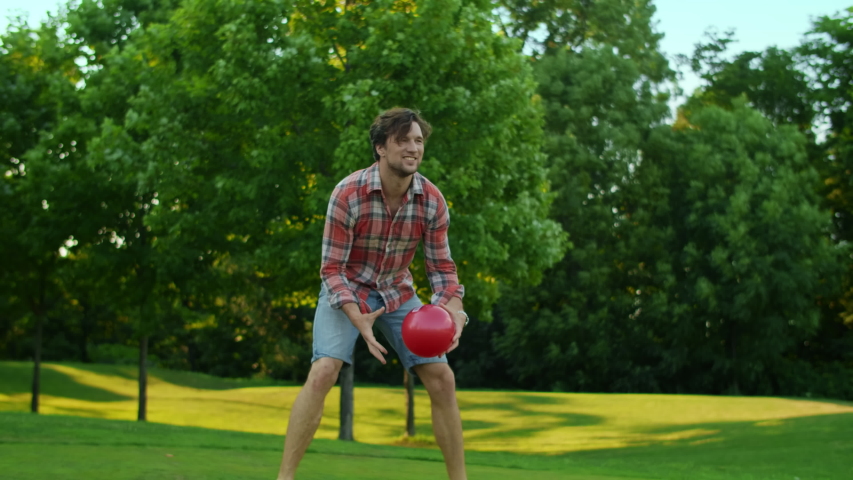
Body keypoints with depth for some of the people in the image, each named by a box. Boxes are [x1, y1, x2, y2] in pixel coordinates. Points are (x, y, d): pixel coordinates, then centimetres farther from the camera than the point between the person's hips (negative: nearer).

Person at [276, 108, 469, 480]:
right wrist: (358, 319, -36)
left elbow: (442, 267, -6)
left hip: (398, 293, 4)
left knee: (442, 379, -5)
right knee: (323, 372, -24)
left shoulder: (432, 200, -15)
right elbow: (332, 268, -22)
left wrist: (453, 311, -25)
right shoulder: (348, 194, -26)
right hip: (347, 291, -4)